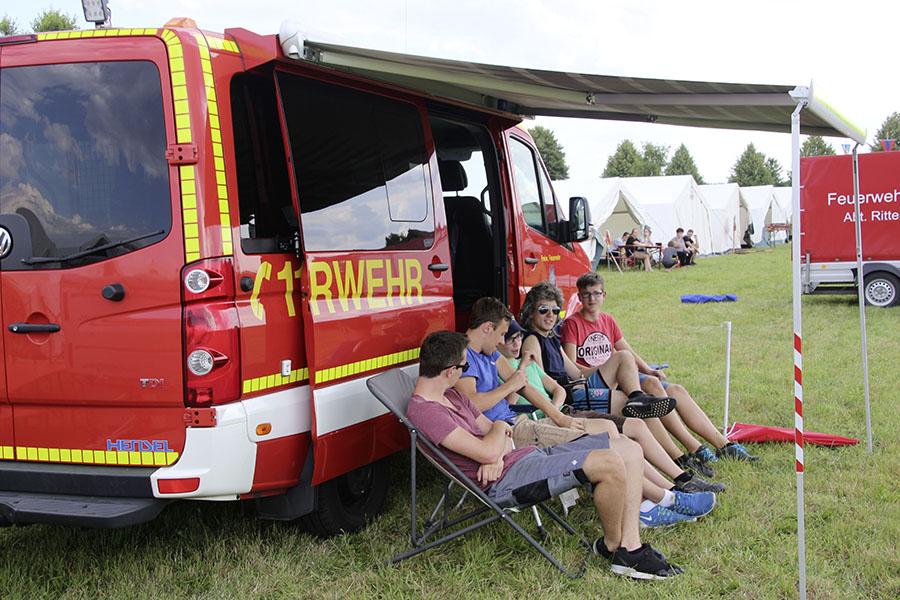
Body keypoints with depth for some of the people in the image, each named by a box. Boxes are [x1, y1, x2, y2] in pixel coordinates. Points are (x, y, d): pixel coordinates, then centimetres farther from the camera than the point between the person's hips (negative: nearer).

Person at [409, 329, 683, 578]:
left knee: (630, 451, 2)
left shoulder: (451, 394, 19)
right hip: (505, 478, -11)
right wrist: (500, 426, 0)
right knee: (610, 465, -25)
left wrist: (496, 454, -9)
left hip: (526, 455, 11)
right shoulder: (423, 411, -16)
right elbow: (488, 452, -23)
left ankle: (630, 548, 0)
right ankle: (611, 546, 1)